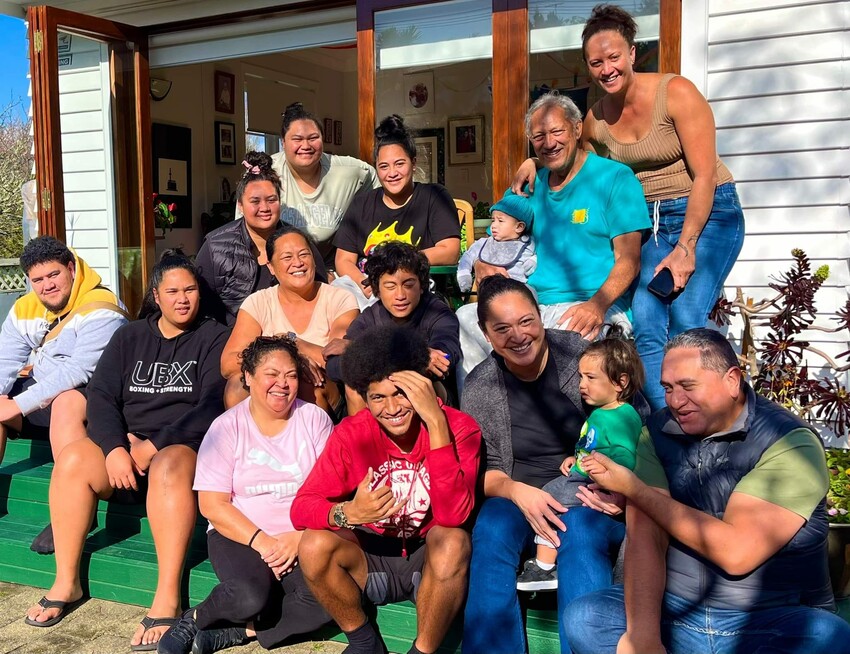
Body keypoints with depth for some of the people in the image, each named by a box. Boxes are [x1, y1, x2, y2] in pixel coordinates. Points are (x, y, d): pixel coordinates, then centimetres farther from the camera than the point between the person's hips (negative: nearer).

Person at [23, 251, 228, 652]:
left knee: (168, 468, -37)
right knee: (73, 460, -24)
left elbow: (211, 406, -8)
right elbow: (101, 396, 5)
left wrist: (154, 446, -16)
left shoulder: (214, 338, 4)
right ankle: (66, 582, -13)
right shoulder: (129, 337, 16)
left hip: (183, 446, -4)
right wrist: (115, 448, -13)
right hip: (125, 445, 4)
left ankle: (167, 599, -36)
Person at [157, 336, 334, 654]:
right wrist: (262, 542, -15)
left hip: (303, 539, 2)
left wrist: (300, 537, -15)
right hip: (239, 535, -1)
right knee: (251, 597, -31)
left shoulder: (315, 419, 5)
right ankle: (197, 620, 1)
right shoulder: (228, 426, 1)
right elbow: (212, 505, -5)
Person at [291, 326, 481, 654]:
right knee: (314, 546, -25)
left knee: (453, 541, -34)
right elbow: (301, 508, -14)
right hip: (372, 560, 2)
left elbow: (454, 516, -30)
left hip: (432, 563, -2)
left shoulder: (459, 428, -17)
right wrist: (348, 513, -37)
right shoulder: (351, 434, -10)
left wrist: (436, 423, -35)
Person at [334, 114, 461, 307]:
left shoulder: (434, 197, 7)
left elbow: (450, 252, -5)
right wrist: (363, 284, -12)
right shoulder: (362, 204, 17)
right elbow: (344, 260, 11)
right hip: (365, 288, 4)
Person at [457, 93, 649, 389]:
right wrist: (482, 266, -4)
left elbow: (629, 260, -6)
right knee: (466, 316, -18)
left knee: (568, 332, -38)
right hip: (534, 307, 6)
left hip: (598, 308, -5)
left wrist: (597, 305, -25)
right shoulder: (530, 186, 19)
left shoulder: (615, 178, 1)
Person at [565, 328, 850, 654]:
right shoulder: (657, 434, 0)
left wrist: (632, 487, -17)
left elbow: (736, 552, -22)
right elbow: (645, 537, -9)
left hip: (773, 624, -2)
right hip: (674, 613, 3)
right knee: (583, 617, -19)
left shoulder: (791, 442, -13)